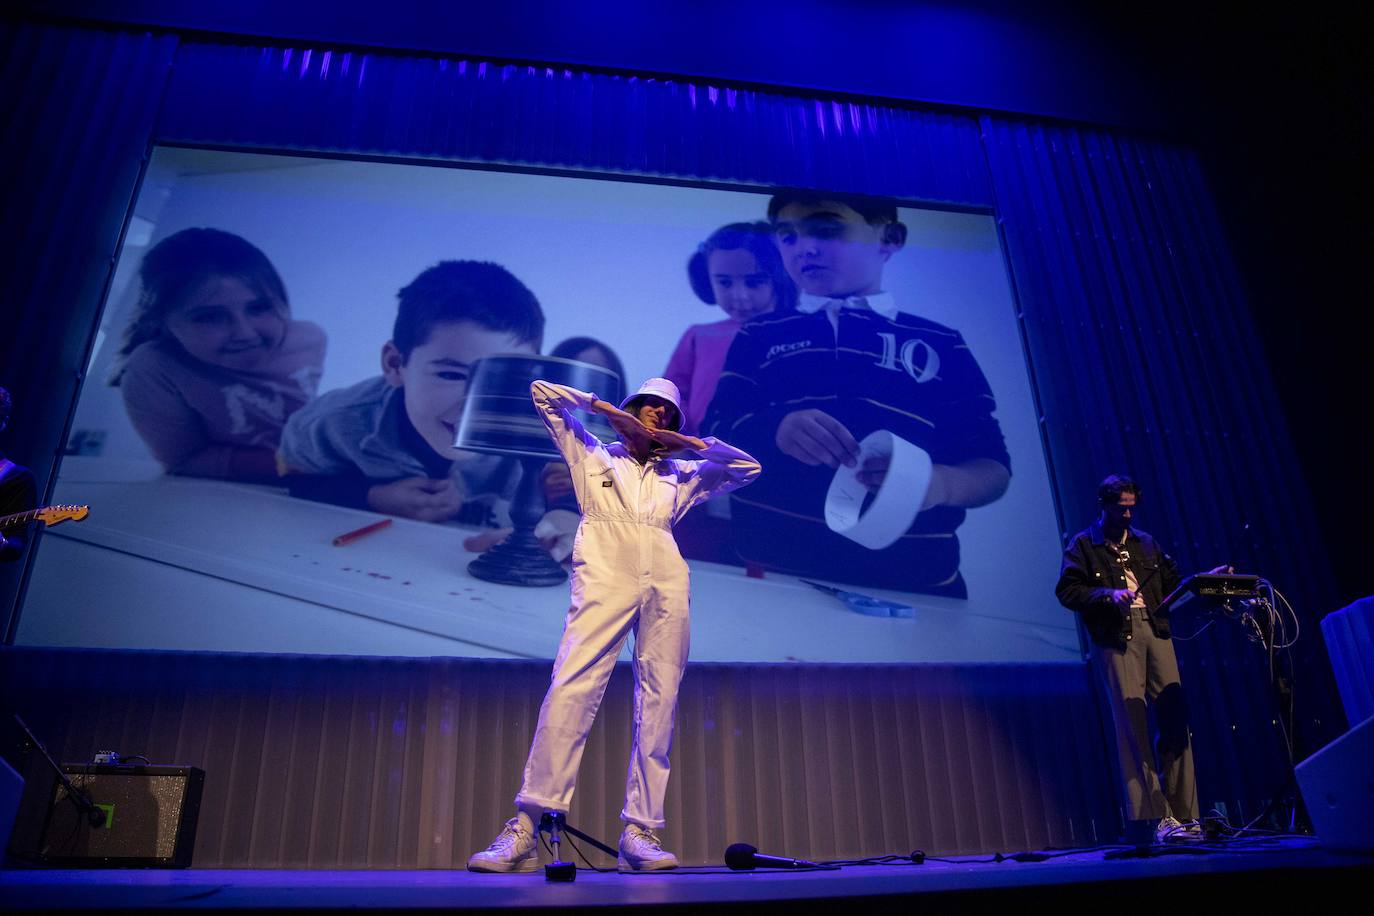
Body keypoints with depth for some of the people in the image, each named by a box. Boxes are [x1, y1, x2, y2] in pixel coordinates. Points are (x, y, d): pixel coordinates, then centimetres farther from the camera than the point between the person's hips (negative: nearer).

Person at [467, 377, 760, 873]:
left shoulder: (679, 475, 32)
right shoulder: (593, 455, 27)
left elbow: (748, 468, 34)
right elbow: (543, 392, 28)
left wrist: (692, 442, 26)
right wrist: (603, 406, 23)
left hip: (667, 583, 3)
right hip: (605, 575, -3)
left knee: (659, 703, -8)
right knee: (571, 688, -19)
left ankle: (639, 832, -6)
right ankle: (524, 830, -21)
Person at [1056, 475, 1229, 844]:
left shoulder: (1146, 543, 23)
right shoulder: (1083, 544, 6)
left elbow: (1173, 581, 23)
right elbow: (1067, 591, -4)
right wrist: (1107, 595, -17)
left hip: (1155, 632, 5)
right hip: (1116, 638, -5)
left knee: (1175, 720, 0)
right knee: (1133, 726, -7)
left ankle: (1184, 815, 8)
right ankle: (1157, 818, -3)